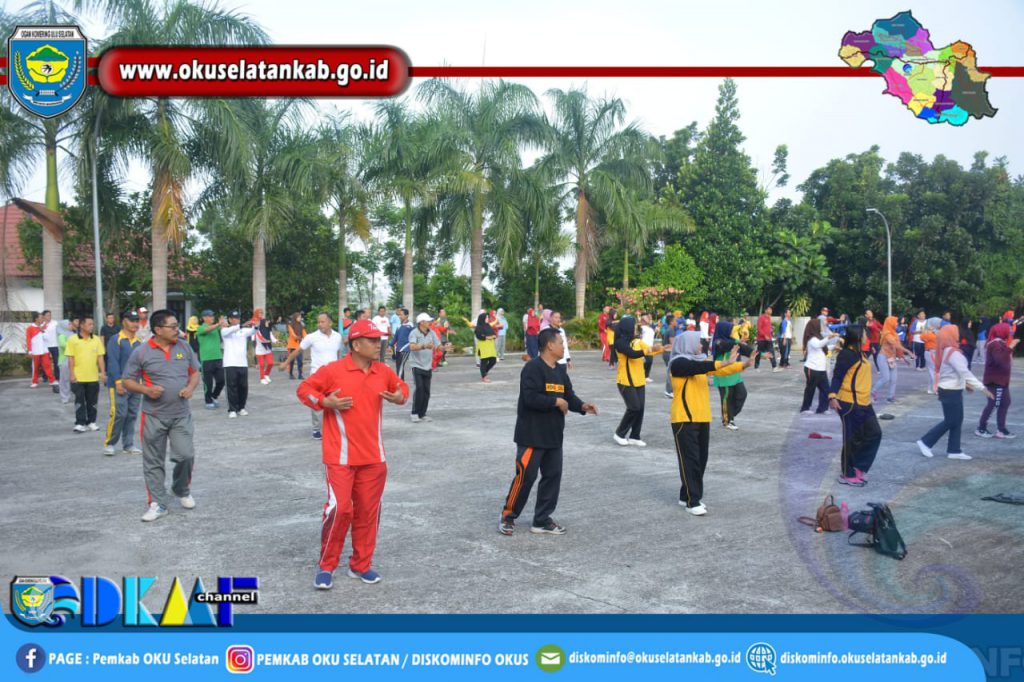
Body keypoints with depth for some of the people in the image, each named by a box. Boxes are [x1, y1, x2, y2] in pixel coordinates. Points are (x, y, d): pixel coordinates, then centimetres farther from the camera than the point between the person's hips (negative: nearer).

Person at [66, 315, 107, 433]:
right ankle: (80, 423, 7)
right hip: (78, 378, -2)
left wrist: (103, 372, -2)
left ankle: (91, 422, 20)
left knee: (92, 401, 9)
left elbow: (100, 357, 4)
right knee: (79, 401, 2)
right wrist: (72, 374, -8)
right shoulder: (73, 340, -4)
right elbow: (70, 358, -4)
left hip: (93, 377, 3)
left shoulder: (96, 339, 3)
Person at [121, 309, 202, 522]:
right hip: (154, 416, -2)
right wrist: (146, 389, -19)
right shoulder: (141, 352, -7)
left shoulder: (184, 347, 3)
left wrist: (190, 388, -8)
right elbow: (127, 381, -1)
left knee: (185, 455, -3)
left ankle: (182, 490, 26)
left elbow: (195, 372, 13)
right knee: (153, 462, 5)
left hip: (181, 415, 2)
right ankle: (158, 503, 17)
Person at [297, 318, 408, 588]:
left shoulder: (383, 372, 4)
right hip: (340, 456, -5)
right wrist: (325, 402, -17)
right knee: (339, 508, -8)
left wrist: (400, 397, -3)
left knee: (368, 510, 9)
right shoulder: (332, 370, -9)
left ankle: (361, 565, 25)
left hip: (373, 457, 5)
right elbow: (303, 389, -1)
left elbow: (401, 387, 20)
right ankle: (326, 566, 11)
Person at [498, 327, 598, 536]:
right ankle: (508, 516, 11)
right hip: (531, 435, -9)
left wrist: (582, 406, -5)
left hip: (553, 435, 9)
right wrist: (556, 402, -17)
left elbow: (569, 395, 14)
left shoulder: (560, 370, 12)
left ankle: (542, 521, 19)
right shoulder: (532, 368, -17)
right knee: (525, 476, -5)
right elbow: (530, 398, -26)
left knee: (553, 475, 10)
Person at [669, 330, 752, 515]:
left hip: (702, 418, 8)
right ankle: (692, 501, -1)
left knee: (701, 459, 10)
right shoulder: (679, 363, -12)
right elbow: (698, 368, -27)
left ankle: (687, 496, 20)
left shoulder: (699, 361, 15)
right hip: (685, 419, -8)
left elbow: (719, 370, 10)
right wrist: (725, 362, -33)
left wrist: (742, 365, -1)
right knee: (689, 459, -6)